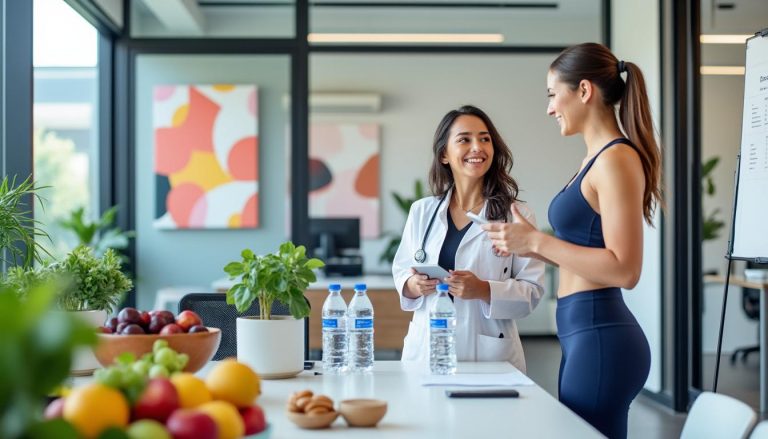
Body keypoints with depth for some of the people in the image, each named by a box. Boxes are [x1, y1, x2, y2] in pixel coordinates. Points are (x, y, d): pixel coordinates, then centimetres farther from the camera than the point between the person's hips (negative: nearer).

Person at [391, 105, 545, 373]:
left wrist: (484, 290, -19)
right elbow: (401, 271, 14)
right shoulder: (422, 212, 8)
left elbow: (532, 292, -4)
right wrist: (413, 286, -8)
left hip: (488, 353, -2)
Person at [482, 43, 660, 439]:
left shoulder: (617, 160, -14)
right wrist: (529, 245, 10)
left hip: (600, 336, -10)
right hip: (585, 333, 10)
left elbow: (624, 270, -21)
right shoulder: (596, 158, 14)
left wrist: (536, 240, -17)